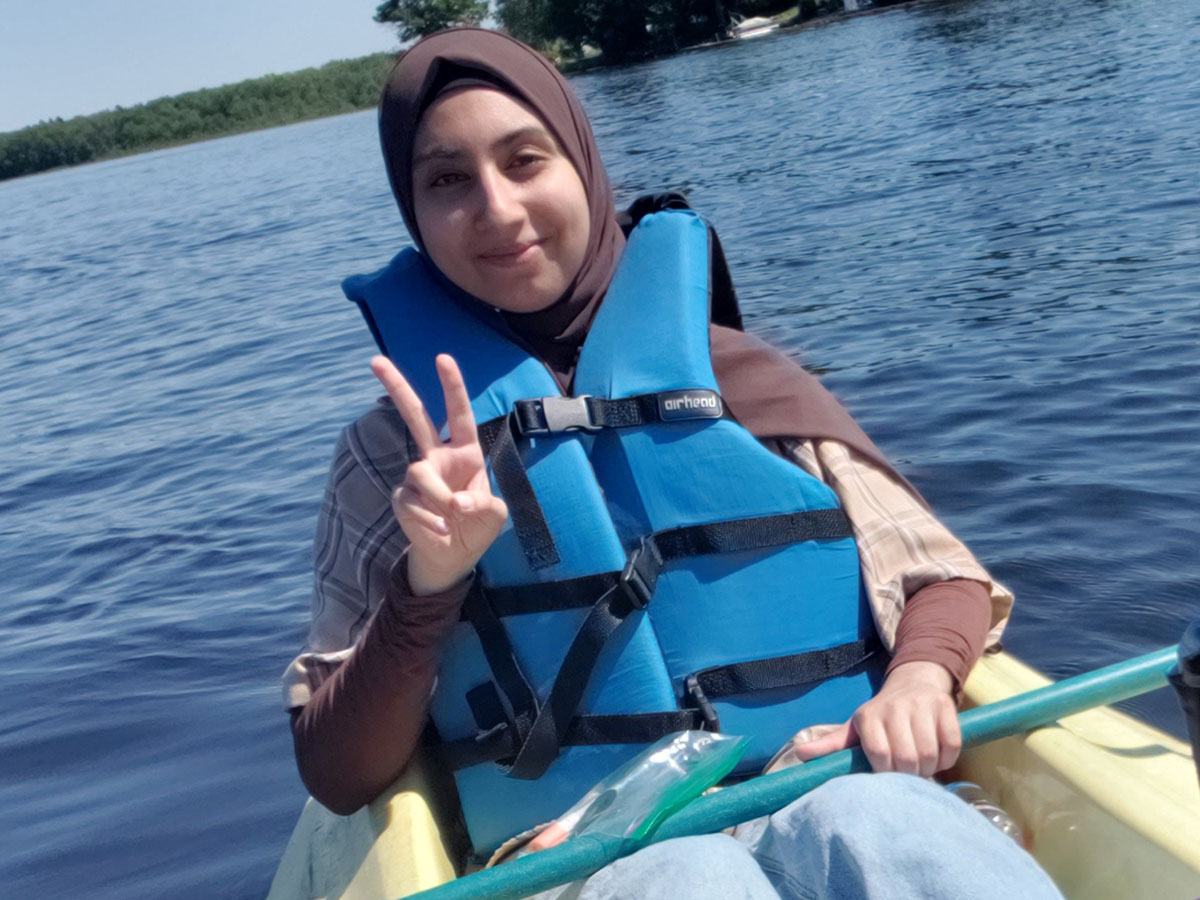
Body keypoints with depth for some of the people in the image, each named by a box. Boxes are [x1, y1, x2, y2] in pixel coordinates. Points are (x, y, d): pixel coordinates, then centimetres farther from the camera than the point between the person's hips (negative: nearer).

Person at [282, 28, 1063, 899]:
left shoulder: (734, 372, 7)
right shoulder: (395, 453, 7)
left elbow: (949, 582, 9)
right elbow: (337, 777, 4)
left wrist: (920, 677, -13)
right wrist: (425, 586, -12)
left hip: (819, 801, 1)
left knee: (870, 825, -33)